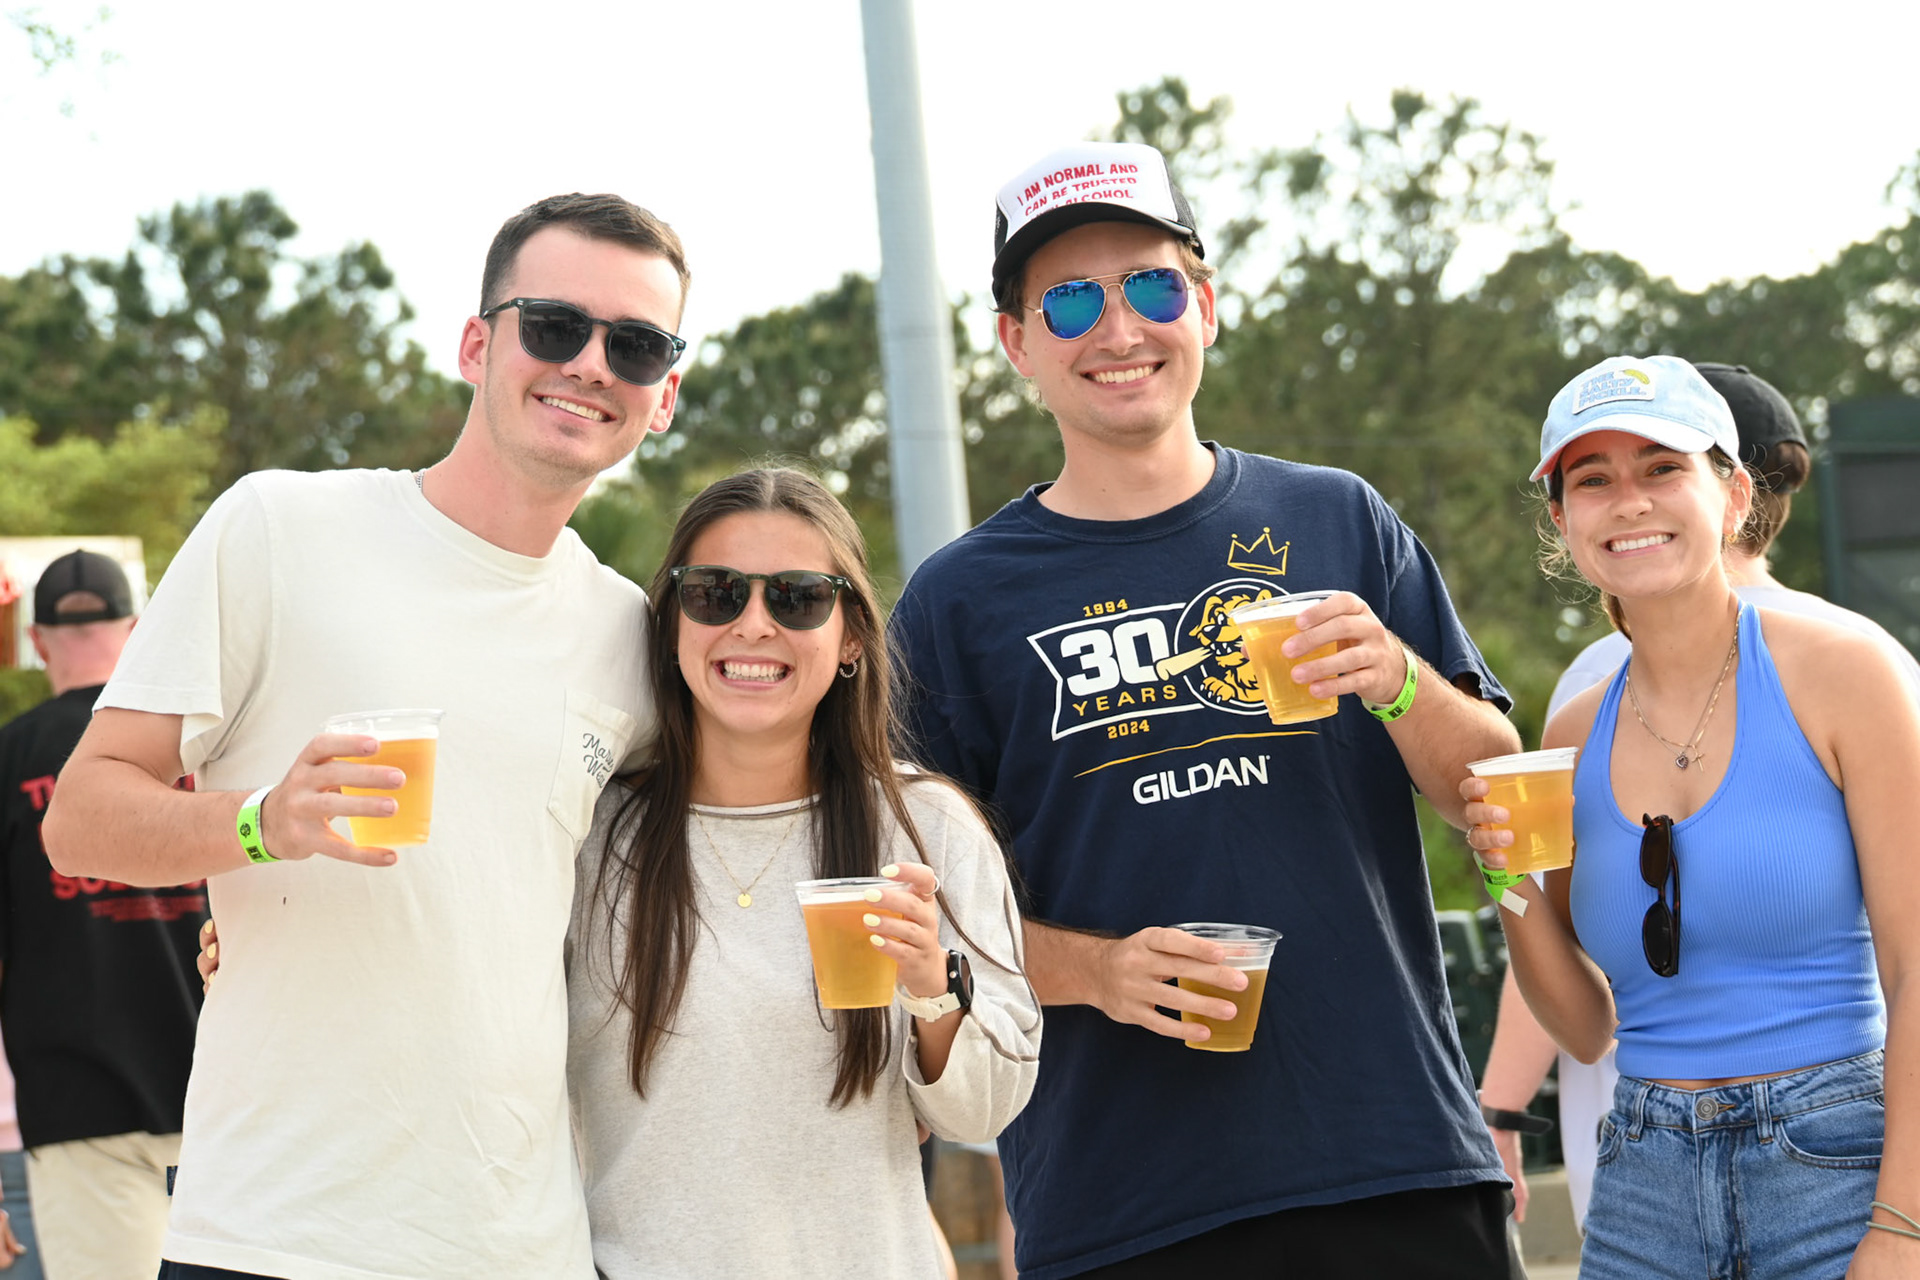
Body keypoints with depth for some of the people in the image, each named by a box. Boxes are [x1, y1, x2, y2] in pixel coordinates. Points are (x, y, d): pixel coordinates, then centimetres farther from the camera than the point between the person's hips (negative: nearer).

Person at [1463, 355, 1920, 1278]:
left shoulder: (1835, 675, -6)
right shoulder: (1574, 738, 7)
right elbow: (1587, 1026, 11)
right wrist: (1514, 883, -5)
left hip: (1838, 1167, -4)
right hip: (1645, 1189, 4)